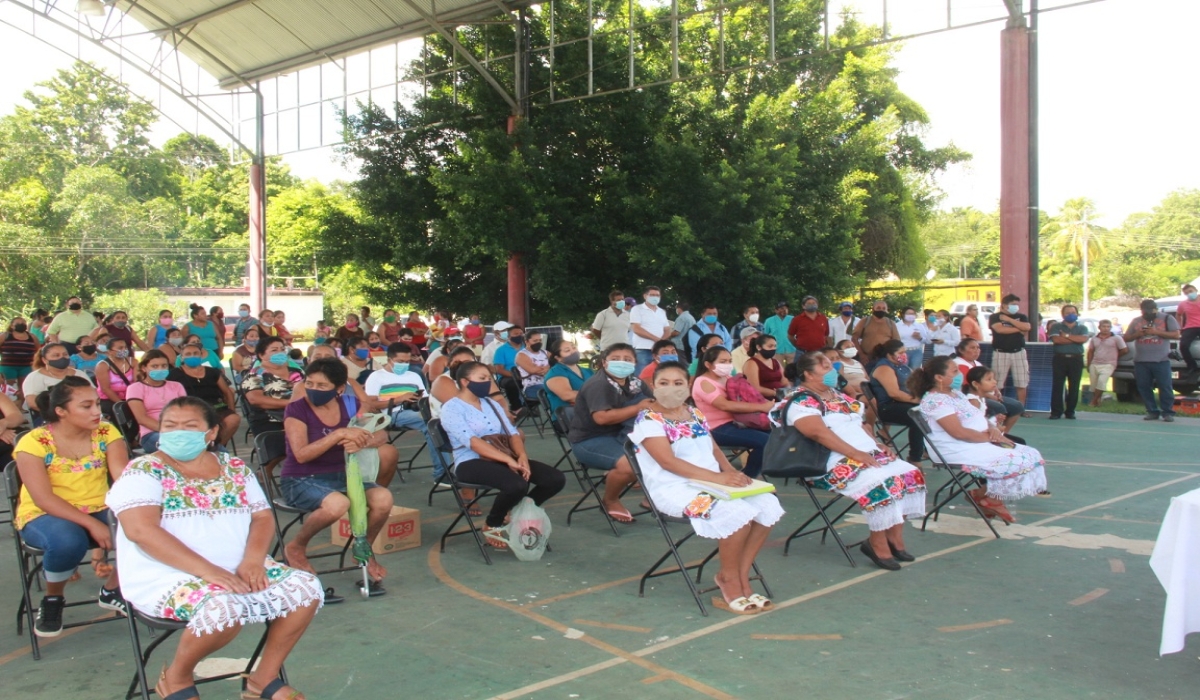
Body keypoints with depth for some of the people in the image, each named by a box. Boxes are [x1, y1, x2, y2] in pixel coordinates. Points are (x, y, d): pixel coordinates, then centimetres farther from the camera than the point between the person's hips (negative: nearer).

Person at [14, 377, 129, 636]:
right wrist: (92, 525, -30)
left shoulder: (106, 433, -5)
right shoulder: (34, 442, -13)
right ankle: (52, 599, -4)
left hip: (99, 511, 4)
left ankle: (112, 590, 6)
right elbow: (43, 499, -20)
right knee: (68, 541, -38)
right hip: (44, 516, -3)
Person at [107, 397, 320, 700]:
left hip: (239, 571, 6)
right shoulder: (144, 471, -4)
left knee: (306, 587, -13)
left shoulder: (235, 468, 11)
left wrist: (253, 559, -15)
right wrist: (206, 570, -27)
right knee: (223, 607, -35)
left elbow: (263, 517, 9)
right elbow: (140, 529, -18)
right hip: (168, 578, -6)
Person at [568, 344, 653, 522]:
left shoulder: (632, 382, 9)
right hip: (589, 440, -9)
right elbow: (602, 417, -30)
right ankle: (610, 501, -1)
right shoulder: (598, 385, -19)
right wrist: (638, 408, -24)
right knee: (628, 464, -32)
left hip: (617, 435, 10)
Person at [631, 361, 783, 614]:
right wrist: (717, 477, -27)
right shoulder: (649, 419, -9)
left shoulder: (695, 413, 16)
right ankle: (729, 578, -7)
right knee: (737, 511, -30)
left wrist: (731, 472, -7)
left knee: (767, 505, -12)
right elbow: (668, 462, -19)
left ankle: (741, 577, -4)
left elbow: (714, 449, 16)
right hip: (675, 489, -8)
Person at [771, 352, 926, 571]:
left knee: (909, 474, -6)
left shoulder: (837, 395, 21)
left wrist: (877, 444, 7)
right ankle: (878, 544, -13)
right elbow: (819, 433, -22)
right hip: (836, 463, -10)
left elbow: (861, 424, 26)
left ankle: (895, 538, -2)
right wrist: (856, 454, -25)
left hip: (869, 454, 10)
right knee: (880, 484, -29)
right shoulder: (801, 402, -9)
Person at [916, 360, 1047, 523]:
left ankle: (991, 498, 4)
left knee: (1031, 456, 3)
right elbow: (959, 433, -24)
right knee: (1018, 462, -18)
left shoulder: (956, 393, 15)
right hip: (962, 453, -11)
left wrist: (993, 429, -3)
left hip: (981, 444, 11)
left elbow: (979, 418, 20)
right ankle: (981, 495, 2)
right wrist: (990, 437, -15)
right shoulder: (934, 401, -17)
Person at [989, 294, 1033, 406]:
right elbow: (999, 329, -17)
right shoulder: (995, 317, 1)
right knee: (997, 384, -4)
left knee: (1022, 384, 3)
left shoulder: (1021, 316, 11)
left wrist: (1009, 319, -9)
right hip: (1001, 353, -3)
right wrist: (1018, 329, -6)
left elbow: (1026, 327, -8)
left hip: (1019, 352, 3)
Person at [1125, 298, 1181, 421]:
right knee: (1144, 387, 1)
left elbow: (1176, 335, -2)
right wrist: (1137, 334, -4)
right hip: (1140, 361, 3)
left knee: (1165, 387, -6)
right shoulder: (1136, 321, 15)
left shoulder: (1167, 318, 7)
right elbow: (1126, 338, 17)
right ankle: (1152, 412, 10)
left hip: (1161, 361, -3)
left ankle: (1168, 412, 0)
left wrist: (1157, 332, -12)